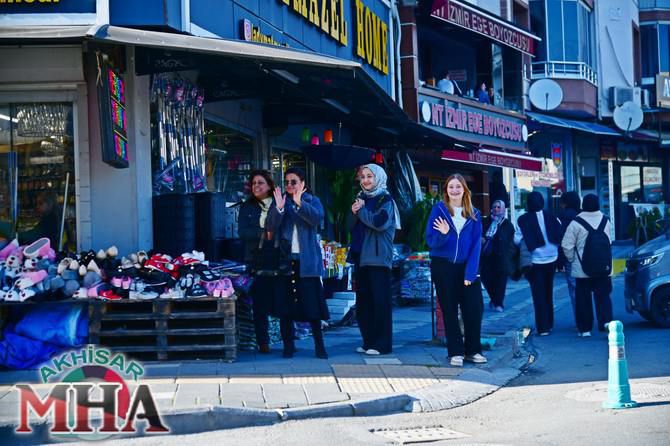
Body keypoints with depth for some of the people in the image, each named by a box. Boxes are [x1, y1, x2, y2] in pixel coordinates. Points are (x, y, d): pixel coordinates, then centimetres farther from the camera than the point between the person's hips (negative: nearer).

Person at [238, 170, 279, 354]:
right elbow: (242, 232, -2)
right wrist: (264, 234, -15)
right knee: (259, 305, 2)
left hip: (278, 262, -2)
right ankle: (263, 343, 9)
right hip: (257, 263, 2)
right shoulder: (246, 208, 11)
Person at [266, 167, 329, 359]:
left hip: (306, 260, -1)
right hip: (284, 259, 1)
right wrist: (278, 208, -20)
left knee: (312, 302, -4)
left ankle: (319, 345, 2)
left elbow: (317, 218, -12)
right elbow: (271, 226, -3)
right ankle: (288, 345, 6)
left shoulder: (312, 201, 8)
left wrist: (299, 203, -25)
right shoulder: (280, 201, 10)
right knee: (285, 305, 0)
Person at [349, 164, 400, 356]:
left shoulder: (386, 200, -2)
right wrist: (354, 213, -3)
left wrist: (361, 211, -7)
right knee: (363, 302, 6)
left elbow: (380, 222, -18)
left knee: (380, 301, -7)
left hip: (378, 257, -7)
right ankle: (368, 341, 13)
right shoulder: (361, 198, 18)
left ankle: (381, 344, -4)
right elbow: (353, 228, 16)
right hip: (361, 257, 7)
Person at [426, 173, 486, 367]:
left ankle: (473, 350, 9)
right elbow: (431, 241, -6)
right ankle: (455, 352, 10)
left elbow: (476, 245, -1)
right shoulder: (439, 210, -3)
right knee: (449, 310, 3)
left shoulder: (473, 214, 3)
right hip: (443, 266, -2)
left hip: (466, 266, 2)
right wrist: (443, 234, -27)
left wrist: (471, 272, -10)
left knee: (474, 307, -4)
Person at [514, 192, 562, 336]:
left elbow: (517, 240, -11)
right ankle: (549, 324, 24)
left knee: (539, 295, 2)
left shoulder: (524, 220, -11)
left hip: (535, 261, -3)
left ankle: (543, 327, -3)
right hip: (551, 259, 3)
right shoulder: (551, 217, -4)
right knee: (548, 293, 19)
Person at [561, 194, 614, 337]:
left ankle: (585, 328, 8)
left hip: (582, 270, -3)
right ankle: (606, 323, -10)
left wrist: (572, 259, 6)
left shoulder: (576, 223, -10)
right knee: (603, 297, 7)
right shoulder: (605, 221, 4)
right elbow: (609, 242, 13)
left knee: (584, 299, 6)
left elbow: (567, 245, -8)